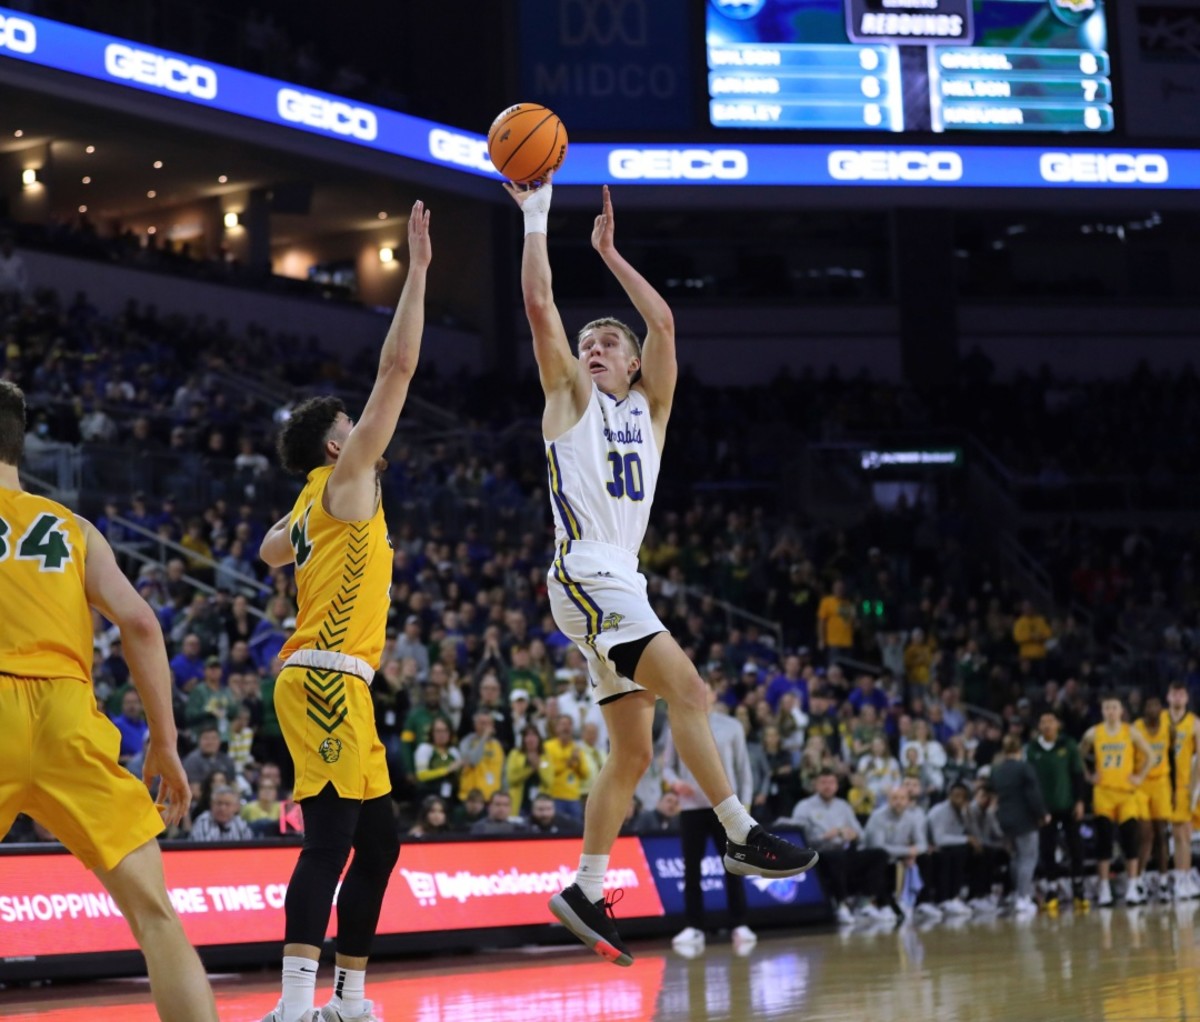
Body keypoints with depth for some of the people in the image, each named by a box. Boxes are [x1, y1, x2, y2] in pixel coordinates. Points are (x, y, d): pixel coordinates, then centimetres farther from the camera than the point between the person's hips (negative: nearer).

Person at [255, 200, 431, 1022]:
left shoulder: (313, 506, 20)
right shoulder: (346, 479, -2)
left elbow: (271, 553, 44)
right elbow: (399, 367, -7)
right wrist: (417, 269, -4)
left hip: (337, 684, 10)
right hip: (326, 678, -10)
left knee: (378, 839, 11)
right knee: (332, 838, -17)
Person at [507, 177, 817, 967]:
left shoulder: (647, 410, 18)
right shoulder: (570, 399, 6)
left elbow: (664, 322, 8)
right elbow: (540, 305, -3)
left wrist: (609, 252, 11)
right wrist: (535, 217, -2)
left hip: (624, 588, 7)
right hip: (588, 580, -7)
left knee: (634, 752, 6)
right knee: (689, 690, -22)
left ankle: (586, 892, 10)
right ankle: (742, 834, -23)